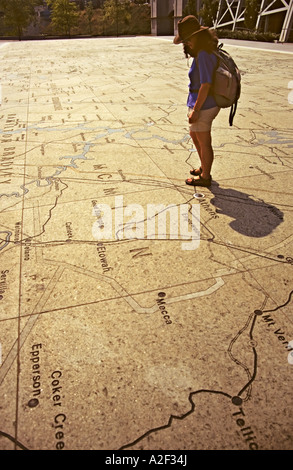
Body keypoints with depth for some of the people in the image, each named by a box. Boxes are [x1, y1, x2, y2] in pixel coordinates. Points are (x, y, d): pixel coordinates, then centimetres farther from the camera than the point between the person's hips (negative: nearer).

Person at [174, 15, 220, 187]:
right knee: (194, 135, 24)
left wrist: (195, 110, -22)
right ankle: (204, 168, 39)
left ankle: (205, 177, 20)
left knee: (204, 143, 3)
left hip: (203, 107, -10)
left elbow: (206, 84, -25)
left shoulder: (203, 55, -20)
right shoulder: (206, 51, 10)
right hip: (209, 104, 10)